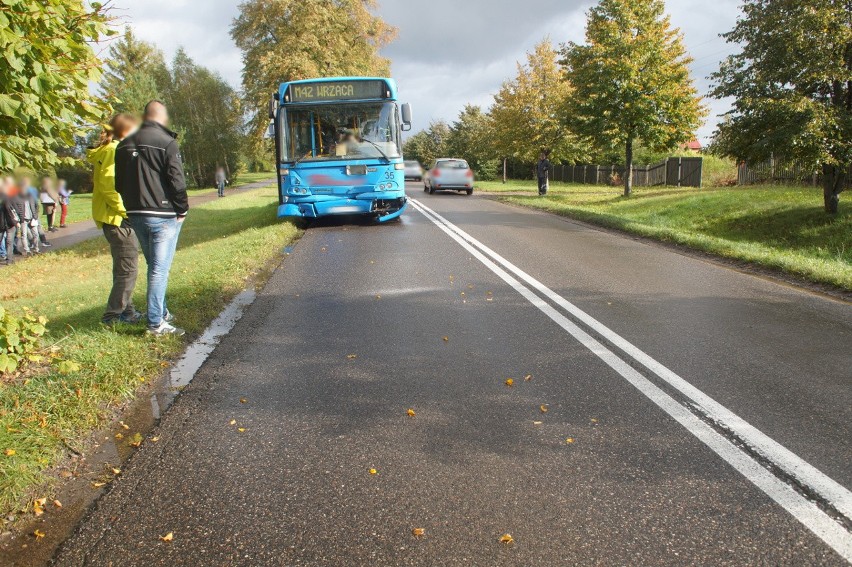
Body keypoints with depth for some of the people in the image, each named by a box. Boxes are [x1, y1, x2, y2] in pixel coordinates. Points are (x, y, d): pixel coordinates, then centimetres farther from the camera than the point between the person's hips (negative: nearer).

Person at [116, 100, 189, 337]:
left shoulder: (125, 145, 12)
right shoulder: (166, 142, -11)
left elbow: (120, 183, 16)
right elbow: (176, 181, -15)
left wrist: (133, 207, 21)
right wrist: (182, 210, -5)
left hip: (136, 216, 7)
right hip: (163, 215, -7)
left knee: (154, 266, 19)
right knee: (160, 268, -4)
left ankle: (161, 312, 29)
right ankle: (156, 323, -3)